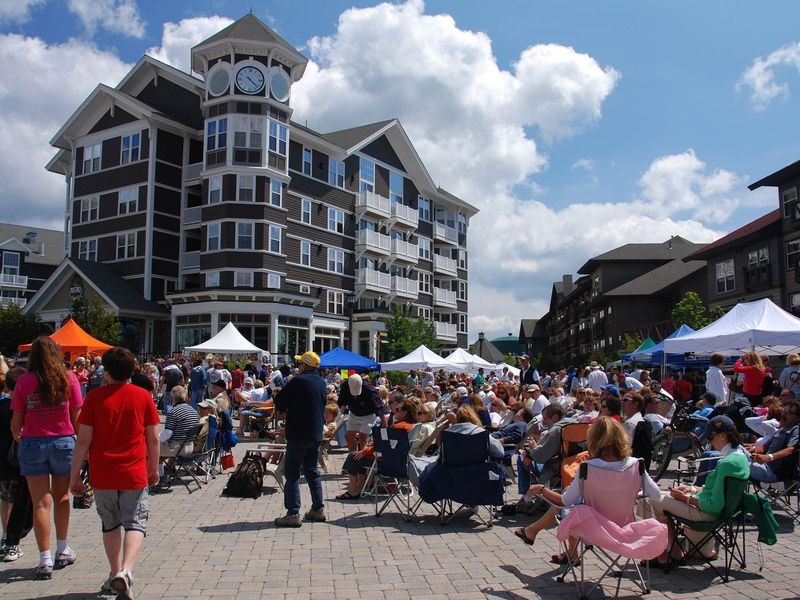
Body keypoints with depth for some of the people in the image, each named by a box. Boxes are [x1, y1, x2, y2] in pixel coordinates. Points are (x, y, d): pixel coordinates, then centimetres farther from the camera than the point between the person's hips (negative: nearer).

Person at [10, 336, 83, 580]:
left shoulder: (25, 381, -4)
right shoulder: (68, 378, -4)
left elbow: (16, 420, -2)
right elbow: (77, 416, -3)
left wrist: (17, 439, 18)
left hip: (32, 443, -1)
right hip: (63, 442, 1)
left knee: (40, 503, 4)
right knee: (61, 496, 18)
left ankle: (45, 560, 4)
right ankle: (62, 550, 26)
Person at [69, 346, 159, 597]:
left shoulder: (95, 397, -4)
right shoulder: (143, 396, -1)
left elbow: (83, 440, -5)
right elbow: (153, 438, 3)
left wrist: (74, 474, 3)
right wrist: (154, 468, 15)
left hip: (102, 475, 1)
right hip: (134, 473, -1)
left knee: (110, 524, 19)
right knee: (135, 524, 5)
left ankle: (115, 574, 28)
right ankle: (125, 571, -17)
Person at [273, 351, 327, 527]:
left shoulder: (298, 381, -15)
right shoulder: (322, 382, 8)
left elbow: (279, 402, -12)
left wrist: (284, 408, 9)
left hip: (298, 435, -7)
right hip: (316, 434, 7)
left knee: (292, 473, -2)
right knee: (312, 471, 17)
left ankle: (293, 514, -5)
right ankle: (318, 509, 20)